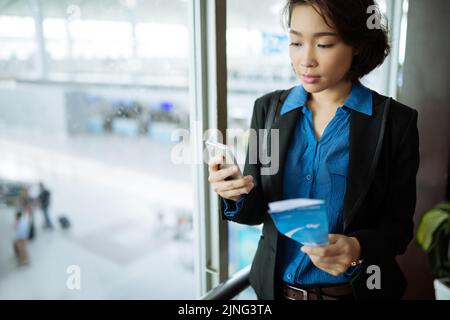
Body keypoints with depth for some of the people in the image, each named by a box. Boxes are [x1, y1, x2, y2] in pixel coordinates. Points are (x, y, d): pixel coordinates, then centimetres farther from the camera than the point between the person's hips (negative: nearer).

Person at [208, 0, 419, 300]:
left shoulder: (395, 121, -12)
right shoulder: (268, 108, -6)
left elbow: (398, 225, -6)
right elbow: (257, 210, -2)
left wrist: (359, 249, -26)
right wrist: (236, 196, -23)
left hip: (354, 288, -2)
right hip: (275, 285, 3)